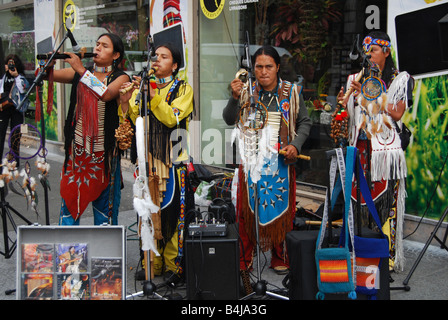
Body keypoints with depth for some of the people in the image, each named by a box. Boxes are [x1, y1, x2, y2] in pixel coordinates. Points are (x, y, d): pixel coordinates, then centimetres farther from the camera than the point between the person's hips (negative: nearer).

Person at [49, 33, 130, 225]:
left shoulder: (121, 78, -2)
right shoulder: (79, 73, 10)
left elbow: (106, 94, -22)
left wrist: (81, 69, -20)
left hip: (104, 150, -3)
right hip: (77, 147, 3)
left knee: (104, 200, 6)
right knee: (70, 198, 5)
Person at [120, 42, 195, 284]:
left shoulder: (183, 89, 5)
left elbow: (172, 118, -12)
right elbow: (133, 123, 6)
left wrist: (152, 94, -19)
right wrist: (126, 102, -11)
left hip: (173, 162, -3)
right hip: (147, 160, 3)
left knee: (173, 212, -3)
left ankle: (173, 266, 8)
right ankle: (152, 264, 16)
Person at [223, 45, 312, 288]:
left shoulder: (292, 92, 3)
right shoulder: (247, 91, 2)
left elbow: (304, 122, 9)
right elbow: (229, 120, -5)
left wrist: (296, 145, -6)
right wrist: (235, 98, -21)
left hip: (281, 161, 1)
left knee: (281, 208, 7)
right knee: (248, 209, 1)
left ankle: (280, 258, 23)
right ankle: (244, 259, 14)